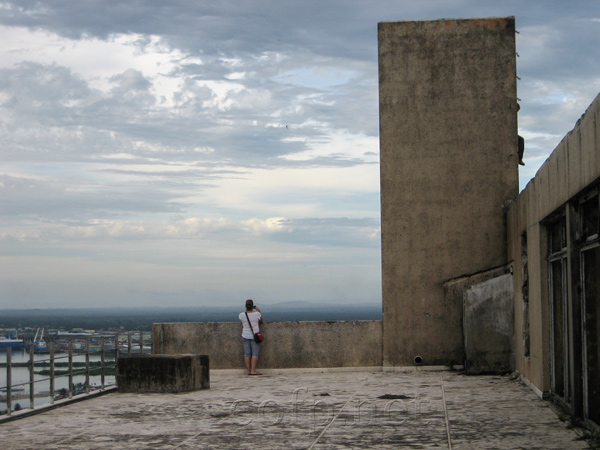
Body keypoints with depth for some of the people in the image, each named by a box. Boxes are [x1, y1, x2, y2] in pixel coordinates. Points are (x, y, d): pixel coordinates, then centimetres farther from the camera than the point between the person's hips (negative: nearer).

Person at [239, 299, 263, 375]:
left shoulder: (241, 315, -5)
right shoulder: (257, 314, -9)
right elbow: (261, 321, 10)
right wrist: (259, 311, 13)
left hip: (245, 335, 3)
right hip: (254, 336, -2)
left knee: (247, 353, 5)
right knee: (255, 353, 0)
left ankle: (248, 371, 6)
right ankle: (253, 370, -6)